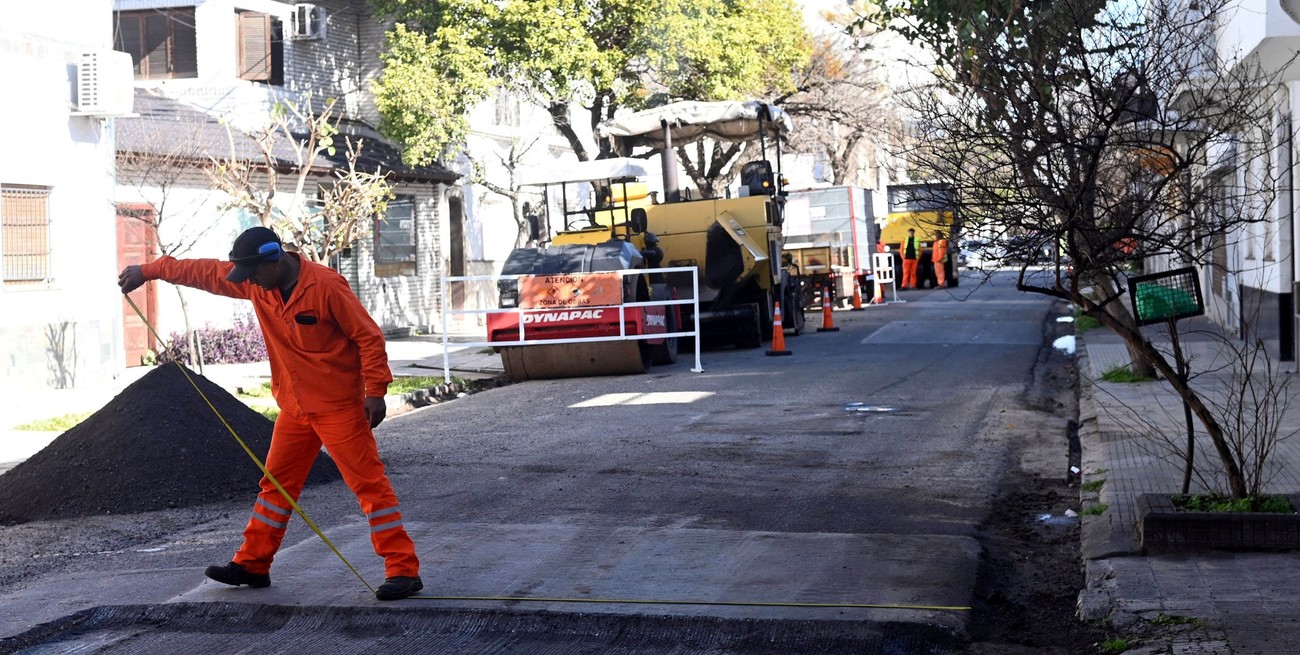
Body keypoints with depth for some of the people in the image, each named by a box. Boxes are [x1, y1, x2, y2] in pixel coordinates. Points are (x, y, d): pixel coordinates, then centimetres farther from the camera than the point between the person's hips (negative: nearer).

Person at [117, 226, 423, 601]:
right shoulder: (256, 284, 2)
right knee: (277, 484, 14)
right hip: (294, 407, 8)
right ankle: (252, 564, 26)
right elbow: (204, 272, 13)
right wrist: (148, 271, 16)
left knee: (369, 483, -9)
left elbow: (369, 337, -16)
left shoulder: (326, 287, -19)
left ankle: (404, 571, -10)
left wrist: (375, 391, -19)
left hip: (339, 408, -7)